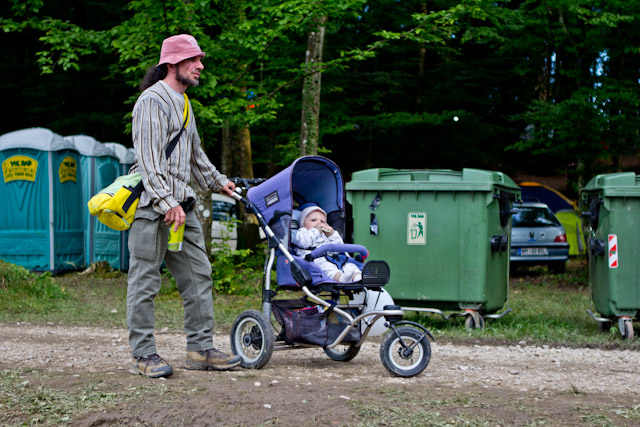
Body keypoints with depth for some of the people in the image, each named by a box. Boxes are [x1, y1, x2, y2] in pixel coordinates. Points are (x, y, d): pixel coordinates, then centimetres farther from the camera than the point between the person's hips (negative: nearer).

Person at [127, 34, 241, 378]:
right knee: (145, 280, -4)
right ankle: (143, 355, 1)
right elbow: (149, 158, -17)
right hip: (152, 206, -9)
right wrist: (167, 202, -23)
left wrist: (217, 181, 37)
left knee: (198, 274, 7)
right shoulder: (152, 101, -9)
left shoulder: (183, 103, 21)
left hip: (181, 204, 10)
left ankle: (200, 349, 13)